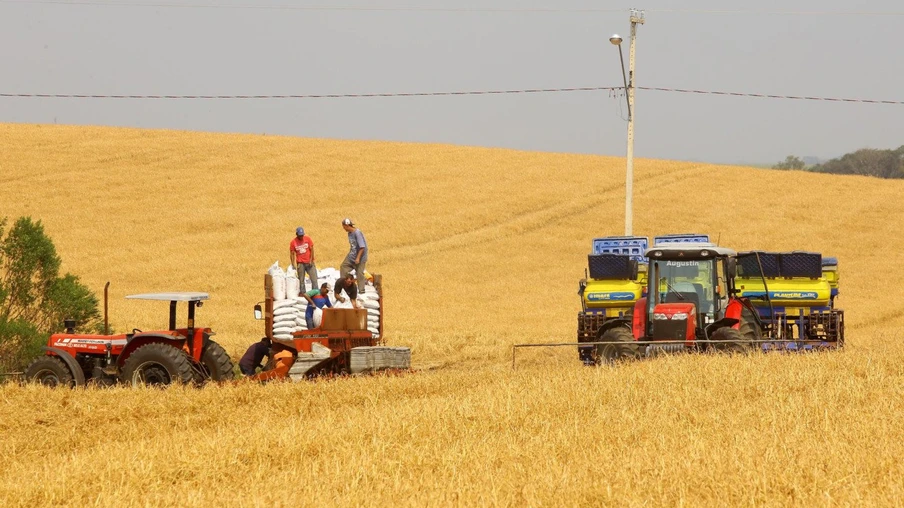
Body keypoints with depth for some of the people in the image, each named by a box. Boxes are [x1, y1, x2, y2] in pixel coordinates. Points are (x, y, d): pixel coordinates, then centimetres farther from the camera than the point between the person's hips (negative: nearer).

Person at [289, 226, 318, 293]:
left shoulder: (307, 239, -1)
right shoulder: (293, 242, -3)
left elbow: (312, 249, 1)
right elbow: (292, 254, 1)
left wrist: (311, 260, -6)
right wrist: (293, 264, -6)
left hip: (309, 262, 1)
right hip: (300, 263, -1)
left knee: (314, 278, -4)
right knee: (301, 280, 0)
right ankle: (302, 293, 5)